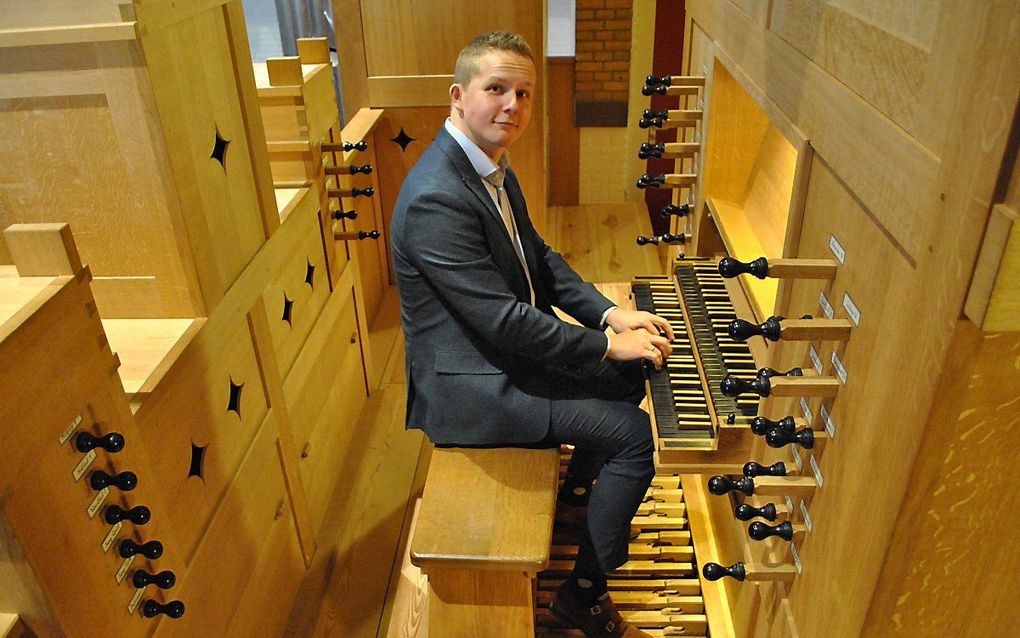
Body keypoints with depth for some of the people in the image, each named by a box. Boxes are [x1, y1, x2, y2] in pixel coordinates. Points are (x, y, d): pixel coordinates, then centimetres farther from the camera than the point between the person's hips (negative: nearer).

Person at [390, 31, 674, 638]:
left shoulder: (491, 165, 3)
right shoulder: (437, 198, -28)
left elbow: (540, 257, 10)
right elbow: (505, 322, -29)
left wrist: (609, 313, -3)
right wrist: (608, 343, -19)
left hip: (508, 345, 10)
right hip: (469, 383, -10)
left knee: (629, 378, 17)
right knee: (634, 433, -12)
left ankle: (576, 495, 37)